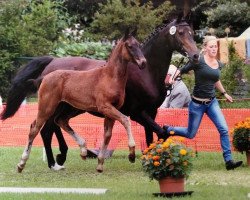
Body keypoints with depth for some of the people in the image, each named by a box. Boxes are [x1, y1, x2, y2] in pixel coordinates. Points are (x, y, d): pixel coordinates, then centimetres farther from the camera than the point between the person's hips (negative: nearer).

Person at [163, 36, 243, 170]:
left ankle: (228, 161, -8)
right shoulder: (198, 61, -13)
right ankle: (166, 130, 34)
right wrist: (173, 78, -25)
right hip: (197, 103, -5)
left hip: (212, 102, 5)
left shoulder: (218, 64, 6)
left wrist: (224, 94, 29)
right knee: (190, 134, 8)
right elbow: (182, 70, -7)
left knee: (224, 129, -11)